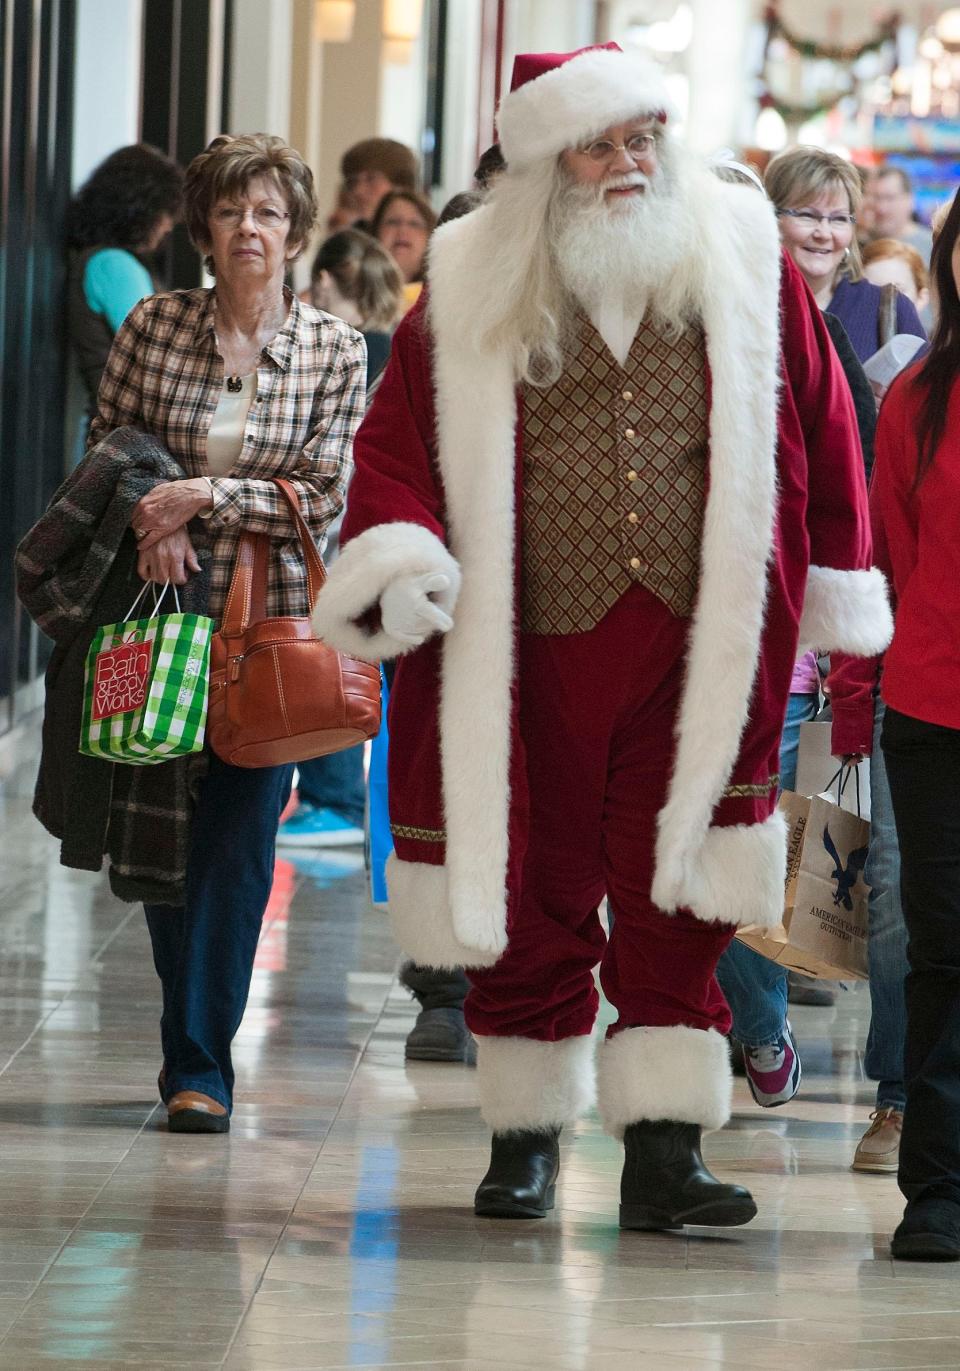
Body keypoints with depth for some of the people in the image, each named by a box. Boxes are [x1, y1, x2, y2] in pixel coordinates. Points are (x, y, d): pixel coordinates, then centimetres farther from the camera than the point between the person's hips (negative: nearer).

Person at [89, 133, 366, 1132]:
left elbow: (324, 496, -5)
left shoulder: (335, 351, -1)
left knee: (238, 836, -6)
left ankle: (200, 1064, -1)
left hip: (274, 619, -1)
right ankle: (191, 1039, 24)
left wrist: (204, 497, -15)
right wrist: (153, 519, -9)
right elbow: (107, 451, 10)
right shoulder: (153, 328, 2)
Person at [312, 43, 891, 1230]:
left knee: (676, 909, -2)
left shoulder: (741, 262, 4)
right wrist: (400, 561, -11)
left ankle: (664, 1151, 0)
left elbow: (819, 427, 11)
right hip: (530, 650, 0)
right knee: (530, 901, 6)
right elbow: (398, 440, 6)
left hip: (699, 650, 0)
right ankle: (524, 1132, 20)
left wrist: (834, 593, 14)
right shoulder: (475, 290, 2)